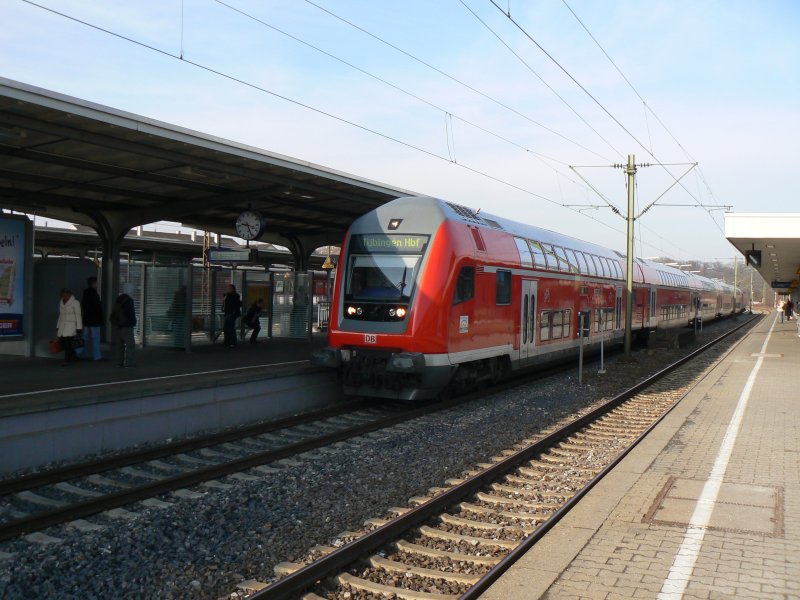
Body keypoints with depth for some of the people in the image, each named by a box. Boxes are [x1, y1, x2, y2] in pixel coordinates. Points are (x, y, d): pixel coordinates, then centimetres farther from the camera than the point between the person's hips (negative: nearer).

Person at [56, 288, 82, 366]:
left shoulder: (75, 302, -10)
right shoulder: (61, 303, 10)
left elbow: (78, 316, -11)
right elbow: (60, 316, 16)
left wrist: (79, 329, -14)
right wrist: (57, 327, 15)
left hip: (72, 326, -7)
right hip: (63, 326, 7)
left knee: (68, 343, -14)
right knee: (63, 342, 5)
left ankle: (67, 361, -12)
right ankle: (73, 355, 27)